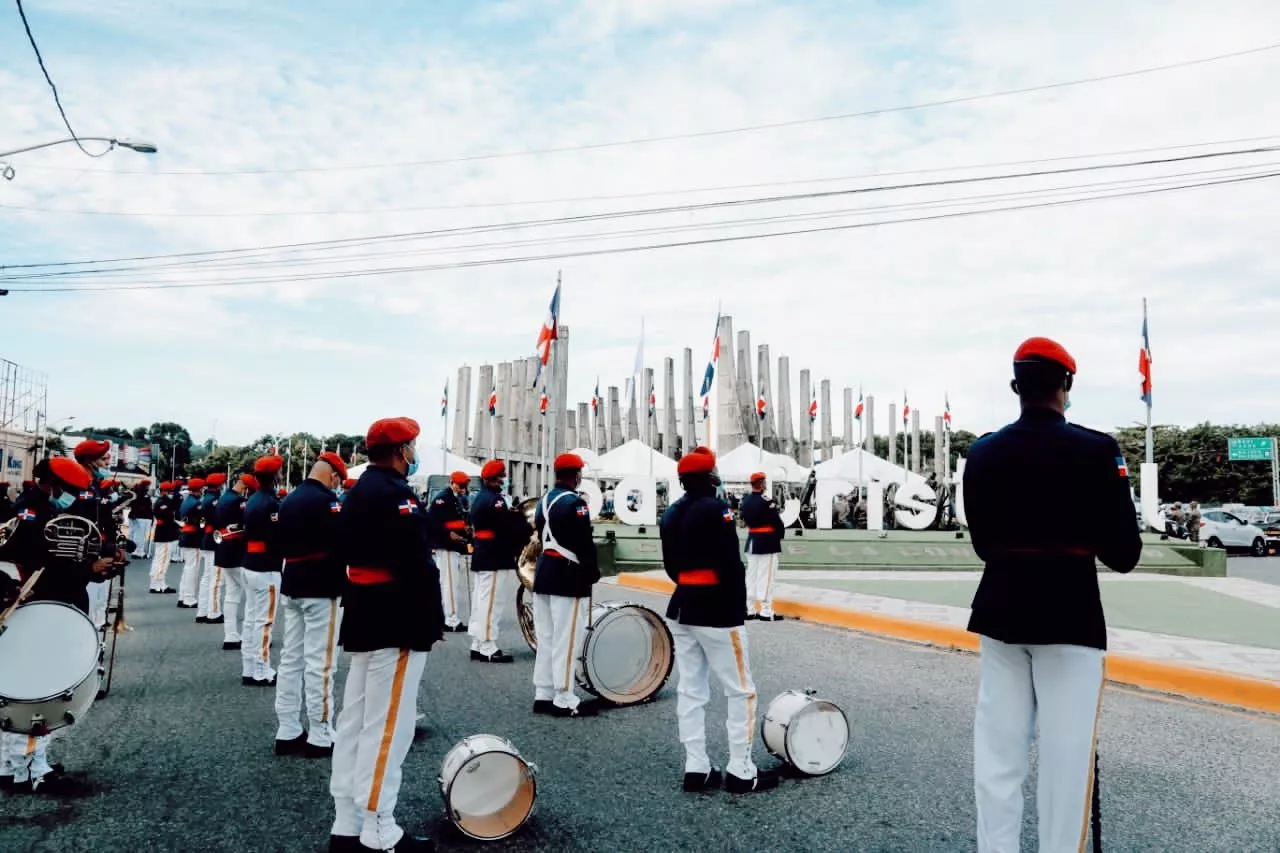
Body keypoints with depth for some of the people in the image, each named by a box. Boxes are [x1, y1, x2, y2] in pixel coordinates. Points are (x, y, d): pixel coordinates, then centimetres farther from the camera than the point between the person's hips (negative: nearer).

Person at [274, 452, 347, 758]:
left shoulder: (288, 500, 11)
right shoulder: (326, 501, -16)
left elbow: (282, 542, 18)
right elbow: (339, 545, -20)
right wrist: (343, 583, -7)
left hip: (292, 586, 9)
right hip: (321, 588, -9)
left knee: (291, 658, 12)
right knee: (319, 663, -3)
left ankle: (287, 732, 19)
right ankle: (320, 737, 4)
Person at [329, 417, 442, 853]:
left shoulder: (358, 491, 14)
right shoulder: (395, 494, -18)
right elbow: (416, 564, -22)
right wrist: (432, 620, -14)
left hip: (364, 618, 10)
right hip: (396, 623, -10)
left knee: (355, 721, 14)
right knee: (385, 727, -3)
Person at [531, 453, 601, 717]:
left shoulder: (544, 500, 11)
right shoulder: (575, 503, -16)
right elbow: (584, 543, -19)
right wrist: (593, 572, -7)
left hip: (544, 574, 9)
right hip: (569, 578, -9)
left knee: (546, 638, 13)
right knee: (566, 640, -3)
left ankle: (543, 695, 20)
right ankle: (564, 700, 3)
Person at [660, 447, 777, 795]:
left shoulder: (671, 514, 9)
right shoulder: (716, 509, -16)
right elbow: (731, 566, -20)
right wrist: (739, 609, -10)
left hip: (682, 609, 8)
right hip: (716, 610, -8)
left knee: (691, 690, 11)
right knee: (741, 690, 3)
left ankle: (696, 768, 16)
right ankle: (741, 771, 8)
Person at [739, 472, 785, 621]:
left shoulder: (745, 501, 6)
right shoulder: (766, 501, -18)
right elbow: (776, 521, -15)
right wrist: (781, 533, 2)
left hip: (752, 541, 8)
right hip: (768, 543, -8)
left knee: (752, 576, 11)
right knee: (766, 577, -4)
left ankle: (750, 610, 15)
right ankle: (766, 612, -1)